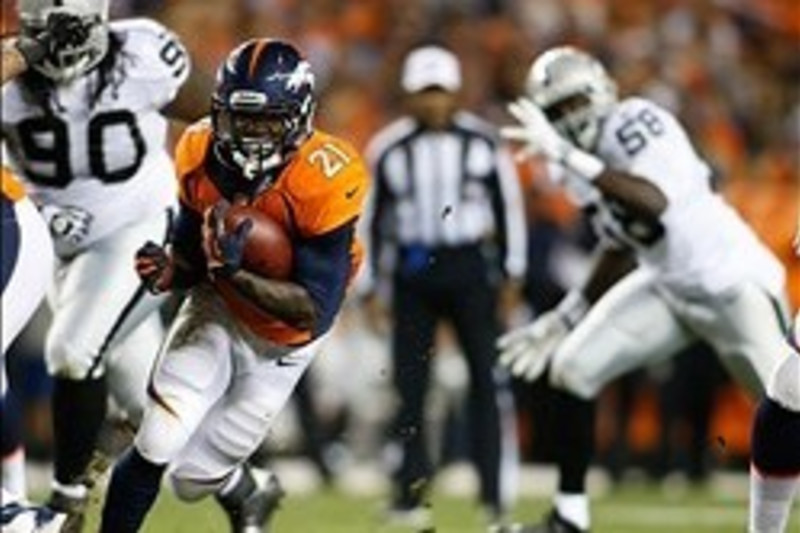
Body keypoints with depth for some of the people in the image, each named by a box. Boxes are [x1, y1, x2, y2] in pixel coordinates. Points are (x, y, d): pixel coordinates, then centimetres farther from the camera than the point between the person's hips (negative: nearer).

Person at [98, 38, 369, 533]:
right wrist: (168, 269, -25)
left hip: (283, 341, -3)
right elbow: (192, 256, -1)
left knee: (194, 477, 4)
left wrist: (234, 273, -41)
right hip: (216, 312, 3)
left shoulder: (325, 181, -30)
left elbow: (315, 310, -28)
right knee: (155, 448, -15)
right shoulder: (202, 157, -16)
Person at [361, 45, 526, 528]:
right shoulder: (389, 149, 1)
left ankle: (495, 492, -3)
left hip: (470, 267, -1)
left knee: (488, 379, -6)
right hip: (413, 270, 1)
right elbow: (373, 218, 8)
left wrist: (512, 271, 4)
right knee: (409, 384, 1)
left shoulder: (483, 142, -1)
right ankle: (410, 492, 8)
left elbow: (509, 206, 6)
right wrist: (369, 285, 6)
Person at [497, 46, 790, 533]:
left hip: (733, 282, -8)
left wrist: (569, 157, -38)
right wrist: (566, 320, 17)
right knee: (573, 368, 0)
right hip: (669, 286, 8)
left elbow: (654, 203, -37)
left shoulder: (635, 123, -20)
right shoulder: (580, 165, 5)